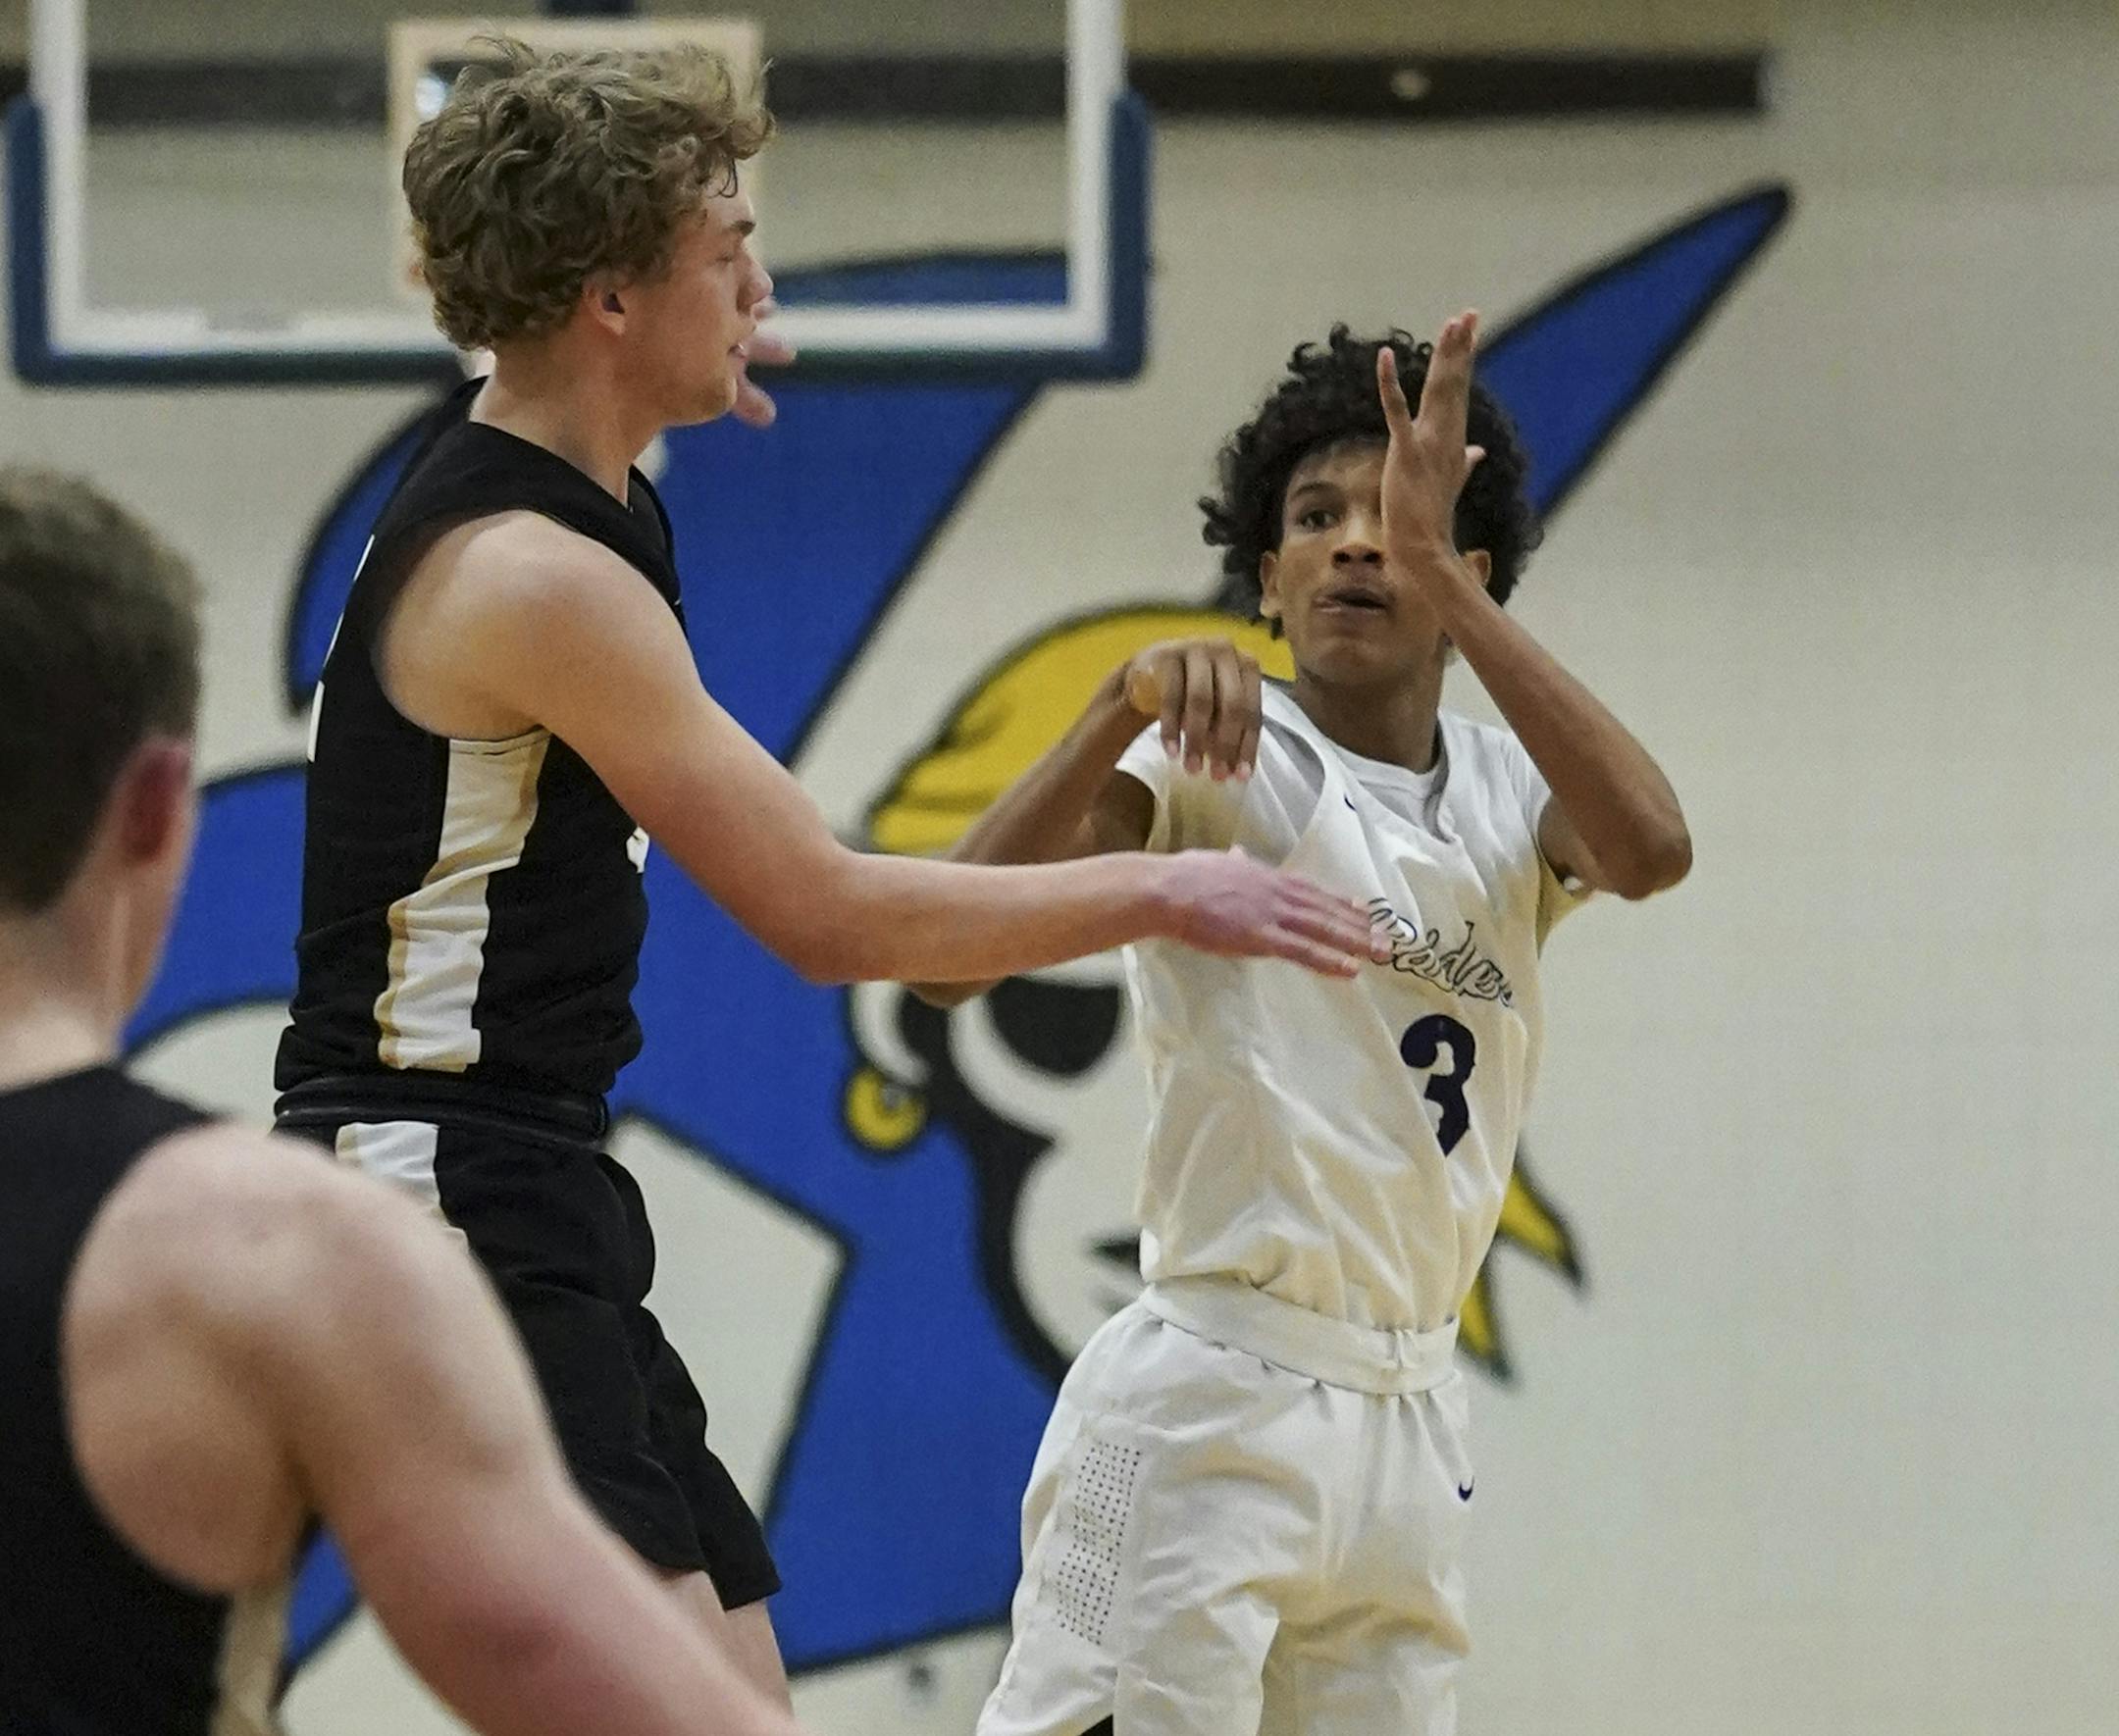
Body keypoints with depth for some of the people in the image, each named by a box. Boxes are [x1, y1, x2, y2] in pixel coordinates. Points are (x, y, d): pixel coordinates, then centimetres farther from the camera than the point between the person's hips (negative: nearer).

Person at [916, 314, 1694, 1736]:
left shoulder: (1510, 797, 10)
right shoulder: (1216, 762, -3)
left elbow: (1650, 849, -16)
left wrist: (1438, 571, -20)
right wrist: (1132, 700, -32)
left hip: (1411, 1420, 5)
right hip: (1215, 1393, -5)